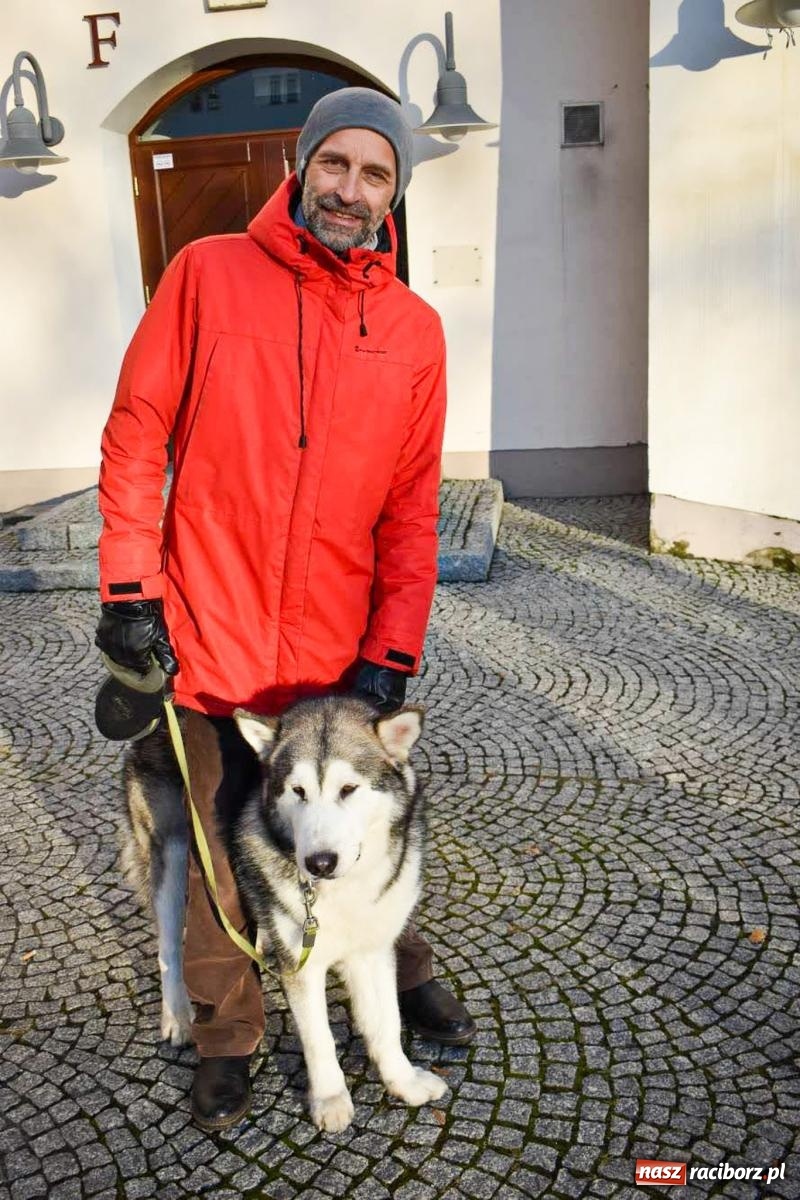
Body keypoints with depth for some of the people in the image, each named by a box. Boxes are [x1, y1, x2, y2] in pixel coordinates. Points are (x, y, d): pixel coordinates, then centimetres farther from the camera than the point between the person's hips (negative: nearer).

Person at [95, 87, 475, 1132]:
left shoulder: (415, 329, 3)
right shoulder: (208, 273, -1)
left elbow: (411, 508, 2)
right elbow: (136, 436, -1)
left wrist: (390, 655, -4)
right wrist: (131, 591, -6)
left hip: (339, 651, 2)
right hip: (212, 641, -1)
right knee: (218, 844, 12)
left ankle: (400, 969, 46)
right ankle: (227, 1037, 35)